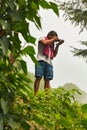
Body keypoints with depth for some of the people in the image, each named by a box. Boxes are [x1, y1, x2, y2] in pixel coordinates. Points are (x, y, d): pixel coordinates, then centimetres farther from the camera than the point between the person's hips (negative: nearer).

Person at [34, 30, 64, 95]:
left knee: (47, 80, -3)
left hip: (49, 62, 6)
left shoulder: (52, 44, 28)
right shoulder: (42, 38, 14)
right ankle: (35, 94, -16)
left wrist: (58, 45, 16)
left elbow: (54, 54, 20)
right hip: (41, 61, -5)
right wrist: (53, 39, 4)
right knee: (38, 77, -13)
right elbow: (45, 42, -10)